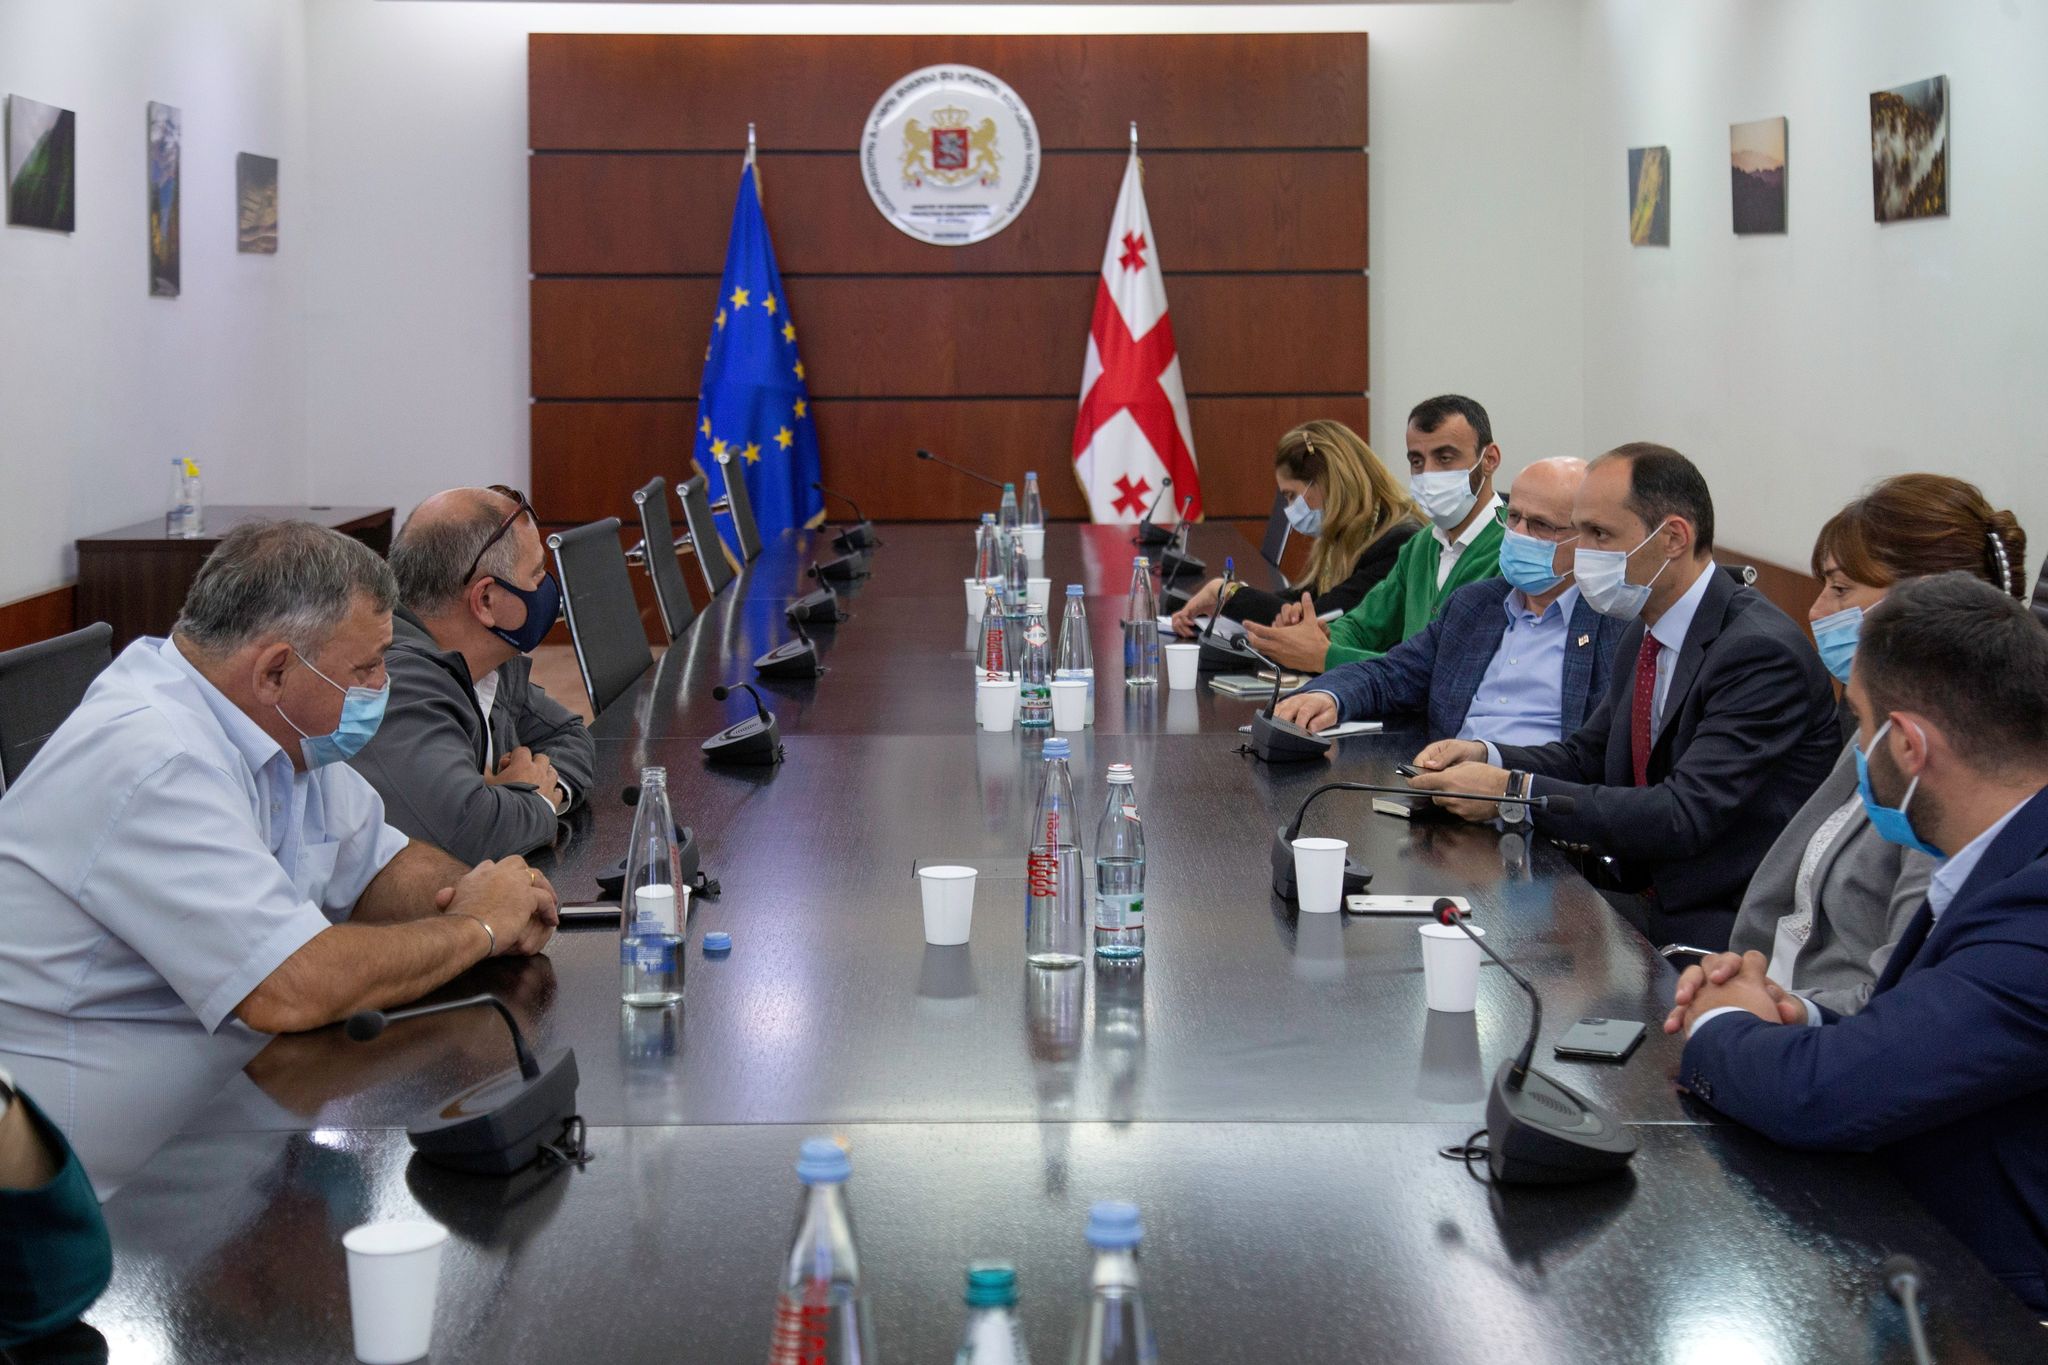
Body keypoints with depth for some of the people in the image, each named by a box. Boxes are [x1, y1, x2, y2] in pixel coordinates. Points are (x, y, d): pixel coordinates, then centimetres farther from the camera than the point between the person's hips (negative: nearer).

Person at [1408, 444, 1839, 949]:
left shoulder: (1763, 652, -20)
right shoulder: (1643, 639, 10)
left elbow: (1683, 817, -26)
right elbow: (1588, 755, 20)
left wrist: (1513, 791, -24)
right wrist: (1488, 756, -1)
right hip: (1644, 898, 8)